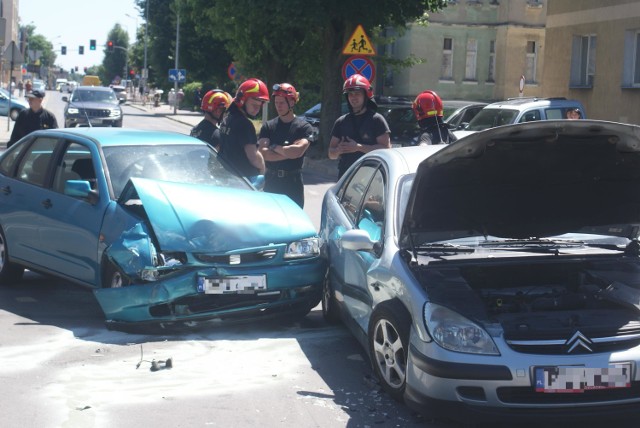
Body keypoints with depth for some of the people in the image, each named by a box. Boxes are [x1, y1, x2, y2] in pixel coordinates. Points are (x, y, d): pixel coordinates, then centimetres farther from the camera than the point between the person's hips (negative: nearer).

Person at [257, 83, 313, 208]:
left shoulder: (304, 127, -1)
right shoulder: (268, 126, 7)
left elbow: (298, 151, -16)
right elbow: (264, 154, -6)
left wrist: (274, 147, -5)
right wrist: (289, 152, -12)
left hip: (293, 183, -2)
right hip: (271, 182, 3)